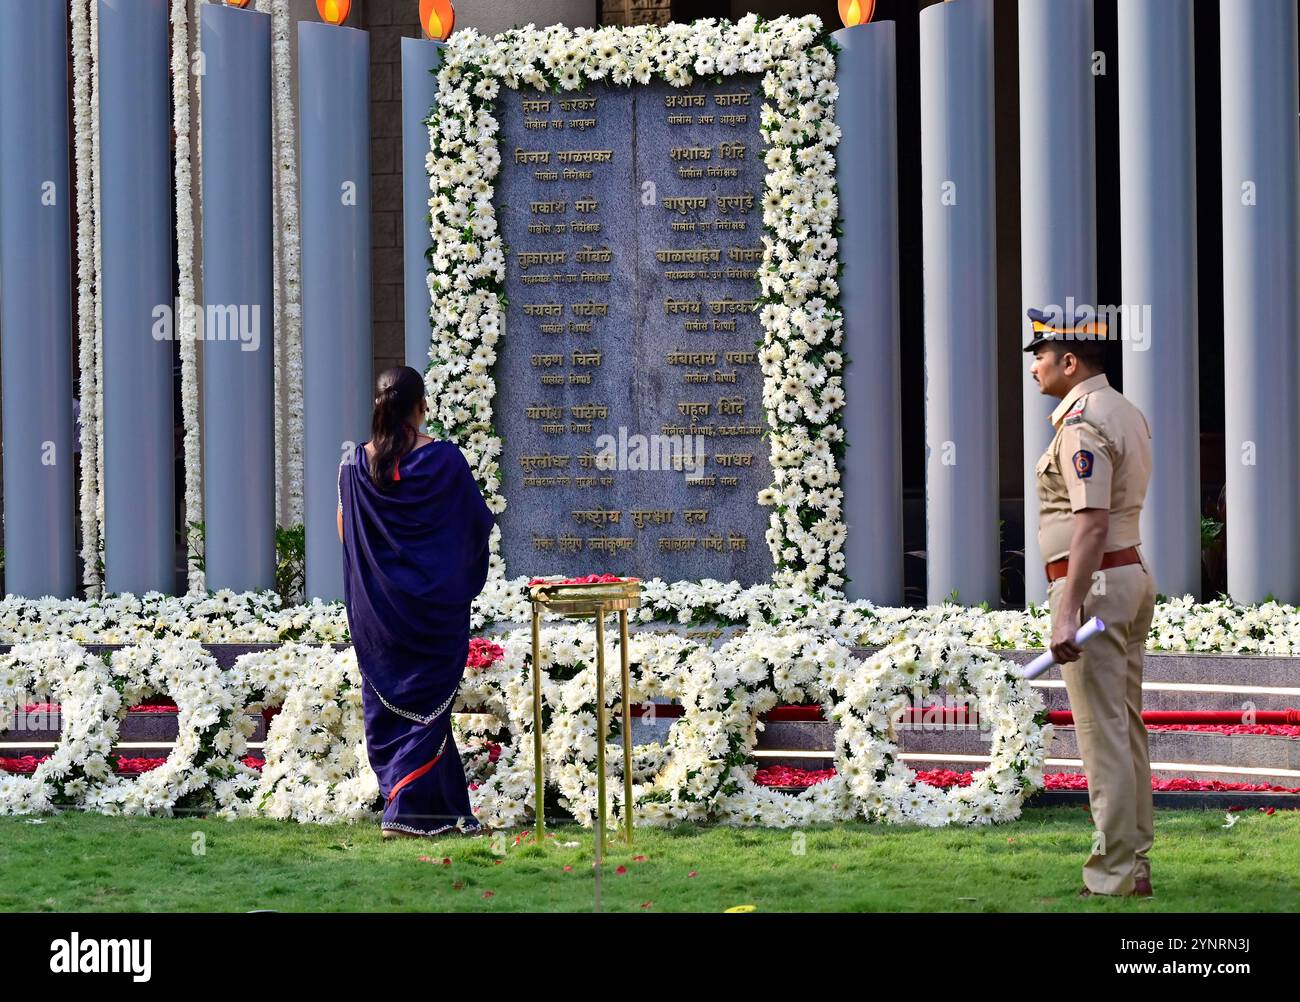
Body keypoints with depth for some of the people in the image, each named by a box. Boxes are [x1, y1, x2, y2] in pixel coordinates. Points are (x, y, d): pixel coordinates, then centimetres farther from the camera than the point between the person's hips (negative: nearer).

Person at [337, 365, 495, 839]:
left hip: (374, 607, 3)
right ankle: (408, 810, -7)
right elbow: (479, 522, -2)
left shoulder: (356, 465, -3)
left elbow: (344, 532, 6)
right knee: (427, 704, 2)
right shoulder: (445, 461, -11)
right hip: (434, 601, -3)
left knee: (387, 703, 11)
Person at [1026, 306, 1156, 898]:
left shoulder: (1083, 421, -16)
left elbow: (1092, 523, -24)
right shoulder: (1127, 414, 15)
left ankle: (1112, 878, -7)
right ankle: (1134, 863, 19)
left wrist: (1067, 613, -28)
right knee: (1127, 727, 14)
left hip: (1092, 582, -10)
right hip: (1134, 576, 10)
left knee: (1102, 733, -8)